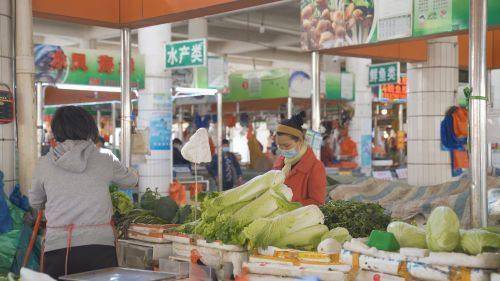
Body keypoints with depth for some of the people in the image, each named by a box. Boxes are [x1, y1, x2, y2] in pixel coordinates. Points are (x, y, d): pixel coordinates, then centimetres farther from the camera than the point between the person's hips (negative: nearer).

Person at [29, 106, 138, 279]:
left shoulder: (44, 164, 4)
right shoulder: (105, 160, 2)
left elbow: (35, 203, 19)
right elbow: (132, 181, 21)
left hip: (57, 244, 1)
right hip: (99, 244, 0)